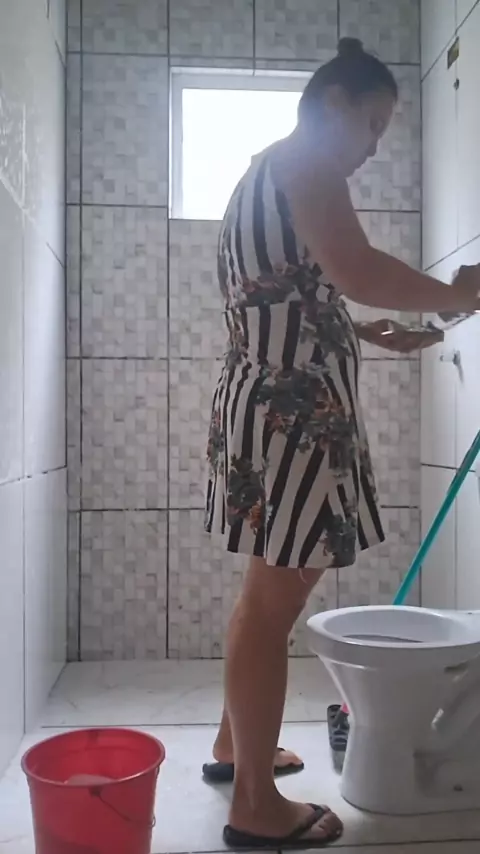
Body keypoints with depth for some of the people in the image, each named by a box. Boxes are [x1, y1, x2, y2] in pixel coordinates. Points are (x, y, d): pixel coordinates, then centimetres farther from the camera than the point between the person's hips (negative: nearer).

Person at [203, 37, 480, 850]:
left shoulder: (262, 175, 23)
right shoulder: (304, 160, -7)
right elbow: (355, 271, -25)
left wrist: (368, 334, 18)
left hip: (266, 402, 10)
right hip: (293, 413, -10)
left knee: (268, 590, 18)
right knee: (275, 601, -4)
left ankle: (234, 745, 33)